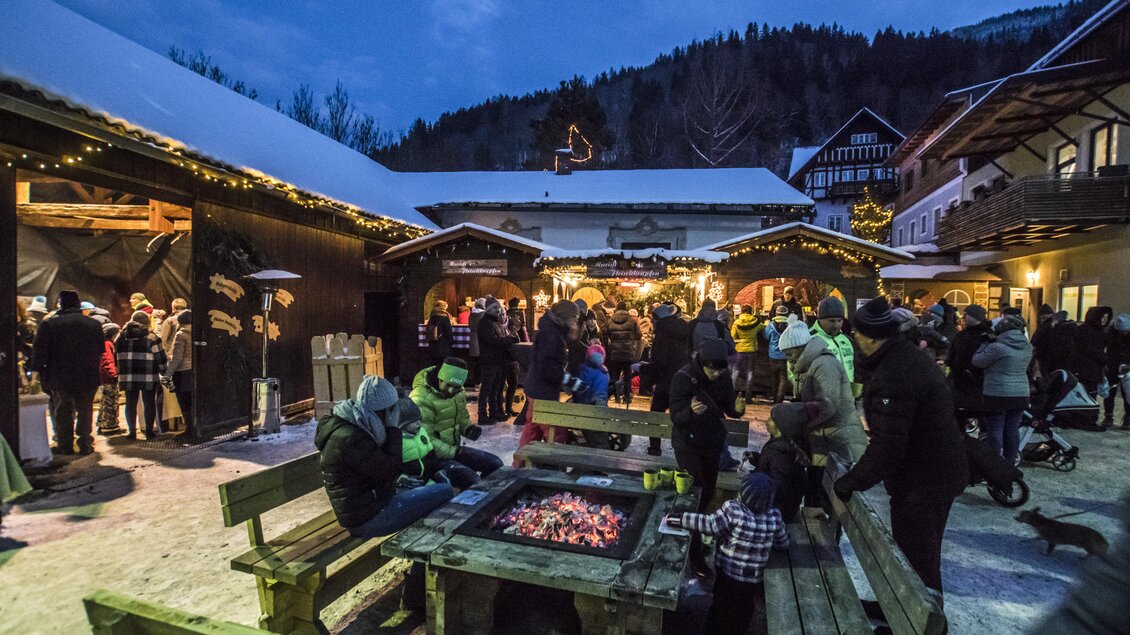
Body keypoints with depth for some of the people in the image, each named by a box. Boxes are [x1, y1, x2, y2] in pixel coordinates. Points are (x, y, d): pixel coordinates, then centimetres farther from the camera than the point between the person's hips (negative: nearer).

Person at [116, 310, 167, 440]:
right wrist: (165, 372, 4)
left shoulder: (121, 337, 8)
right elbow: (160, 357, -6)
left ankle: (131, 431, 14)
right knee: (149, 403, 4)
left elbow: (117, 357, 13)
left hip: (128, 377, 4)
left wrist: (120, 374, 20)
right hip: (148, 377, -4)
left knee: (131, 404, 11)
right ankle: (149, 431, 6)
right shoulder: (151, 337, -7)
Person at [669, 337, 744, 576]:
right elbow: (676, 416, -22)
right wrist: (691, 411, -43)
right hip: (688, 444, -5)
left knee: (708, 493, 16)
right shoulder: (683, 377, -23)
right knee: (694, 495, -4)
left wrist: (736, 408, -20)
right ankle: (694, 554, 12)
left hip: (712, 442, 6)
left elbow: (728, 407, 2)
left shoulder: (723, 377, -8)